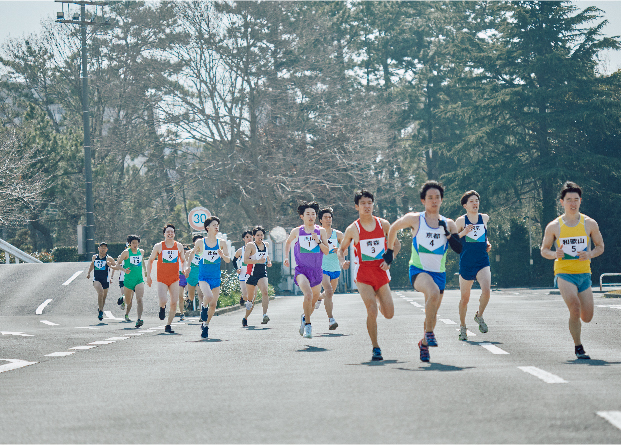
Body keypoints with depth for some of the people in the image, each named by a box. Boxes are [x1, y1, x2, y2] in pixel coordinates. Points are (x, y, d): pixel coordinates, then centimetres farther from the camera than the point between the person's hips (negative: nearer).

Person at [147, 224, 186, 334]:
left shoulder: (179, 246, 6)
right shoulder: (158, 246, 1)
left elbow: (183, 261, 18)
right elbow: (150, 261, 9)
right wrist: (148, 276, 1)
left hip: (174, 279, 2)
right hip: (162, 279, -2)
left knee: (174, 303, -4)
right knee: (163, 300, -21)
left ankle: (168, 325, 8)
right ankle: (162, 307, 17)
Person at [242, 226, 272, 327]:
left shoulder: (266, 245, 9)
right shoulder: (250, 246, -8)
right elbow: (245, 260, -18)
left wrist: (269, 262, 11)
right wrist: (258, 261, -28)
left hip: (262, 274, 3)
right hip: (252, 273, -3)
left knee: (265, 291, -26)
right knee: (250, 299, 8)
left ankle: (265, 315, -35)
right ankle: (245, 318, 30)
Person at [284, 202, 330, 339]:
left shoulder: (321, 231, 2)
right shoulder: (297, 232, 2)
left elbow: (326, 251, -2)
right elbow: (288, 242, 23)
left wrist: (318, 241, -16)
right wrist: (286, 257, 14)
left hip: (316, 271, 3)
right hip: (301, 270, -3)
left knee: (313, 302, 15)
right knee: (308, 294, -28)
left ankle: (304, 317, 46)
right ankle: (308, 326, -17)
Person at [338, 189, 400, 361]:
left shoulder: (383, 224, 3)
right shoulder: (352, 229, -2)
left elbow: (396, 244, 14)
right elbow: (341, 249, 11)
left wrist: (389, 260, -2)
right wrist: (342, 262, -10)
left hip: (381, 272, 3)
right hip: (363, 274, -3)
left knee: (389, 314, 3)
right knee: (372, 311, -17)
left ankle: (379, 300, 39)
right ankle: (376, 348, -4)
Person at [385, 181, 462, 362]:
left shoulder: (449, 224, 5)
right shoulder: (414, 219, -2)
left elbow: (459, 249, -3)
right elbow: (394, 228, 15)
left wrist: (447, 233, -15)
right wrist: (389, 251, 17)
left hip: (439, 272, 4)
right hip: (418, 270, -4)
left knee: (432, 314, 13)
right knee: (433, 292, -35)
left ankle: (424, 343, 39)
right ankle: (429, 333, -19)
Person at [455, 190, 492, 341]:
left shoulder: (484, 218, 7)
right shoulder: (461, 221, -3)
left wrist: (487, 243, 8)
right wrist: (463, 233, -17)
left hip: (482, 263, 2)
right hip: (466, 264, -2)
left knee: (486, 290, -21)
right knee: (465, 298, 7)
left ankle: (479, 316, 6)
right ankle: (462, 327, 28)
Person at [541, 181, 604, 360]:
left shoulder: (590, 223, 2)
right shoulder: (553, 227, -2)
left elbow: (600, 246, 10)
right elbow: (544, 250, 8)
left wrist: (590, 254, -12)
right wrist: (554, 254, -15)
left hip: (584, 273, 3)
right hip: (563, 273, -3)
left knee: (587, 317, 4)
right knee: (575, 308, -25)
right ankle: (578, 347, -9)